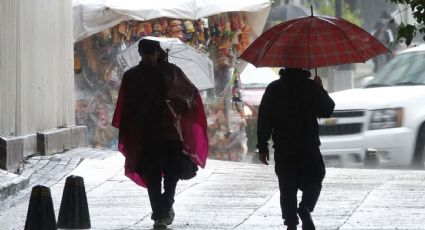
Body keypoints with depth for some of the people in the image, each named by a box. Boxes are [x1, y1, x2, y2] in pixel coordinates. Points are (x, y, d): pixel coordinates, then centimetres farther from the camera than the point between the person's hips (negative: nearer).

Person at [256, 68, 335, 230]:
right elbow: (326, 111, 0)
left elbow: (264, 119, -1)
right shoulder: (311, 87, -6)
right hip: (308, 147, -1)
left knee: (287, 189, 8)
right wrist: (321, 90, 13)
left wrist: (262, 147, 4)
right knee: (313, 182, 13)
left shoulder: (273, 89, 0)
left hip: (283, 149, 1)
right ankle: (305, 208, -13)